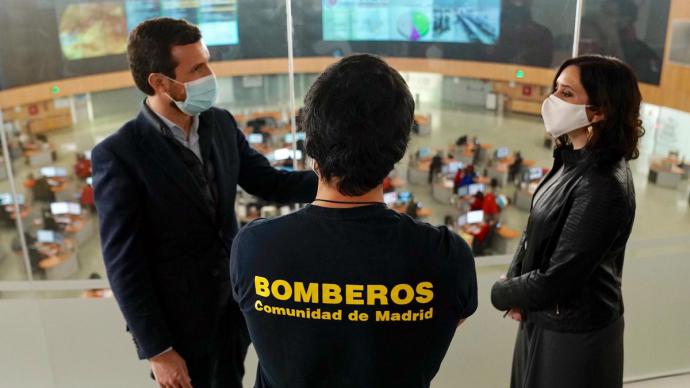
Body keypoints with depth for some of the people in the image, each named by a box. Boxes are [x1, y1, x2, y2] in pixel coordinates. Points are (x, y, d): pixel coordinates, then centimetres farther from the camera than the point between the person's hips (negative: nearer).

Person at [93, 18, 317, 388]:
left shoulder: (221, 123, -4)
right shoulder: (118, 154, -21)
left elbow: (267, 181, 4)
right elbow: (124, 263, -18)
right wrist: (157, 350, -14)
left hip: (232, 305, 5)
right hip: (177, 323, -5)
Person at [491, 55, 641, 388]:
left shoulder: (602, 188, -30)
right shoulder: (573, 159, -2)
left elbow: (557, 279, -27)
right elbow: (535, 230, 8)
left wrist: (502, 293, -10)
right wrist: (514, 281, -6)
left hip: (574, 334, -8)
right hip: (545, 318, 8)